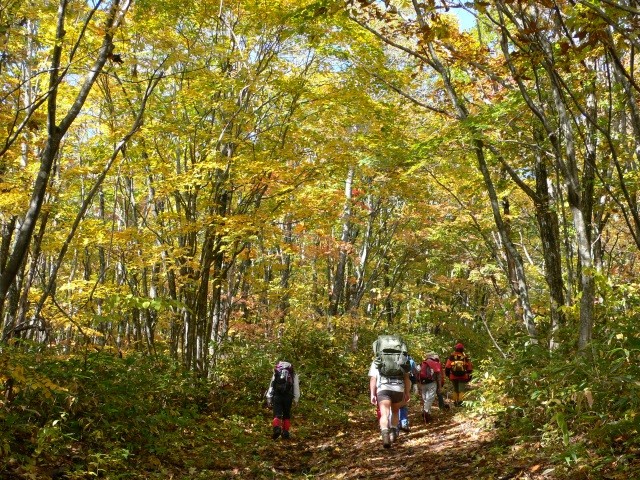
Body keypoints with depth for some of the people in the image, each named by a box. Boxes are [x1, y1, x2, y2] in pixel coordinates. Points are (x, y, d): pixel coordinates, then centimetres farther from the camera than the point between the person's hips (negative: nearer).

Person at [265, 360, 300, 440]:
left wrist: (269, 398, 13)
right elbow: (296, 386, 5)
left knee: (277, 415, -1)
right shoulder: (293, 374, 12)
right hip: (288, 397, 0)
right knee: (286, 415, 13)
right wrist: (296, 399, 5)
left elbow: (271, 385, 13)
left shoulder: (275, 373, 16)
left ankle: (276, 428, -25)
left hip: (277, 396, 0)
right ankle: (285, 432, 10)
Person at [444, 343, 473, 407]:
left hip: (453, 377, 2)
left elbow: (447, 367, -1)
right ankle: (460, 402, -10)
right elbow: (469, 368, 3)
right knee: (462, 390, 1)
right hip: (463, 376, -1)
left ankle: (455, 402, 18)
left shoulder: (451, 356, 0)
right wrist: (469, 376, 11)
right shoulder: (466, 357, 0)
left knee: (455, 390, 16)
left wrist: (447, 374, 12)